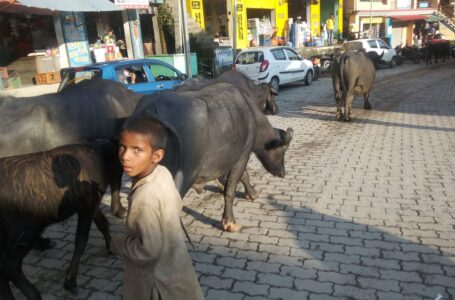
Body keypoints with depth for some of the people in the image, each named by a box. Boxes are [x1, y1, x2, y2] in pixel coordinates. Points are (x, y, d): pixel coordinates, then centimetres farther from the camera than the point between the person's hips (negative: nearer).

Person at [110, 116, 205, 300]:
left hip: (161, 281, -7)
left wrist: (116, 243, -14)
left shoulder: (145, 197, -33)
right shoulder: (162, 173, -9)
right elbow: (177, 206, 8)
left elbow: (148, 251, -28)